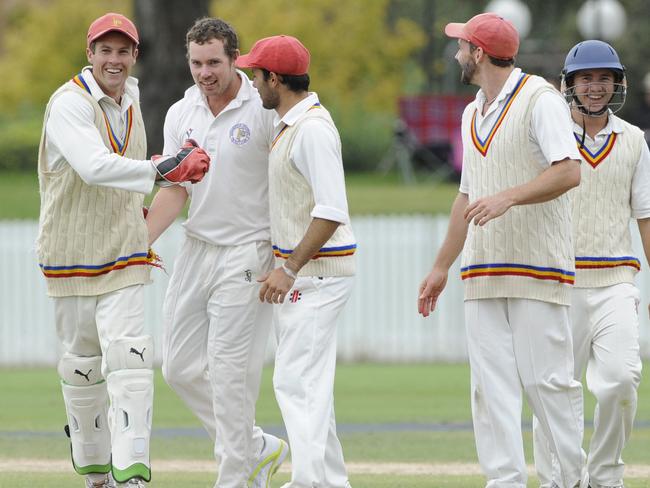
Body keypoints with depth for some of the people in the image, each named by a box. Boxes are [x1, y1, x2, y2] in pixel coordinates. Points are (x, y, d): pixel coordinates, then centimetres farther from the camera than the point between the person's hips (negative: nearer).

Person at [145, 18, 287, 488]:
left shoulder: (265, 110, -11)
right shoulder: (181, 115, 7)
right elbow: (175, 190, 7)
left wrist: (282, 263, -16)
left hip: (247, 252, -7)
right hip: (196, 250, 7)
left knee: (228, 369, -9)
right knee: (181, 368, 7)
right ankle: (259, 448, 22)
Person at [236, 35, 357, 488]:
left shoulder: (312, 128, -18)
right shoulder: (288, 124, 14)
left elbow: (332, 210, -25)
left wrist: (289, 270, -25)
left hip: (317, 271, -11)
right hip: (296, 269, 11)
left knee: (298, 380, -14)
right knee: (306, 381, 14)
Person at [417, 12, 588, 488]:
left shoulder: (540, 100, -6)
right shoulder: (474, 113, 20)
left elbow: (570, 172, -19)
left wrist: (509, 197, -29)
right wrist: (442, 266, 23)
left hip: (538, 266, -8)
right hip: (483, 273, 8)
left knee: (545, 378, -9)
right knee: (491, 385, 0)